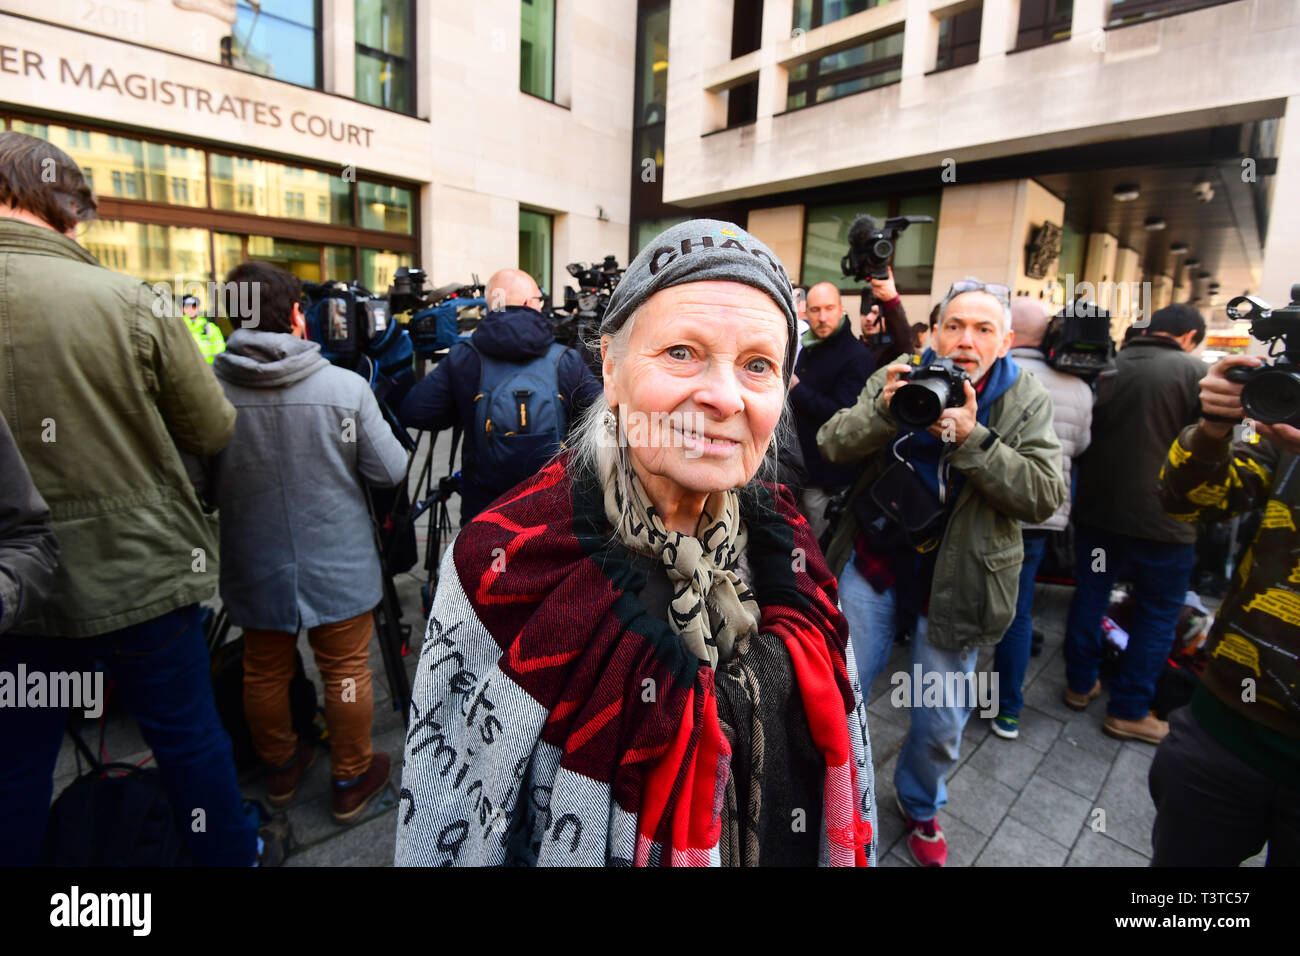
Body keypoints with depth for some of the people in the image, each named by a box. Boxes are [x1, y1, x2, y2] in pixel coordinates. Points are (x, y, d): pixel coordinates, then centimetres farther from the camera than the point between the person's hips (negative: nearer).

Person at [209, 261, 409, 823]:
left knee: (264, 673, 22)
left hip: (254, 571, 3)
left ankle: (280, 768, 44)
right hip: (338, 570, -2)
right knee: (346, 674, 14)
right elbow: (390, 471, -11)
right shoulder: (345, 386, -17)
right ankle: (351, 781, 32)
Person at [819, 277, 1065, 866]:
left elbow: (1045, 496, -15)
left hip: (953, 583, 0)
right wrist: (884, 410, -26)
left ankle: (920, 805, 44)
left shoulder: (1026, 402, -4)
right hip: (872, 564, 1)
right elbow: (832, 446, -9)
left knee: (941, 724, 13)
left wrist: (972, 437, -26)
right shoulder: (897, 377, -3)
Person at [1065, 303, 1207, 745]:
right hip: (1162, 517, -4)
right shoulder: (1194, 373, -11)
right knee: (1158, 612, 11)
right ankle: (1128, 710, 17)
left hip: (1096, 508, 4)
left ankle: (1081, 684, 29)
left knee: (1090, 595, 16)